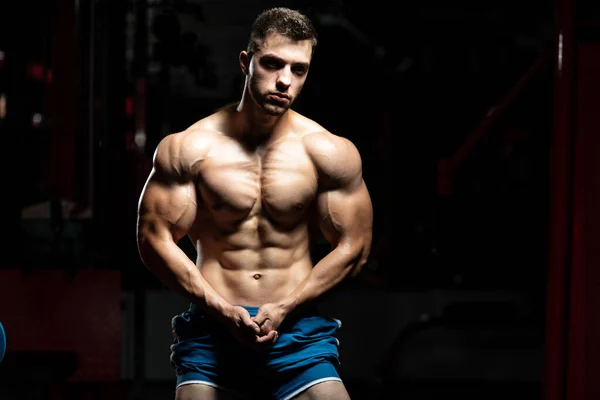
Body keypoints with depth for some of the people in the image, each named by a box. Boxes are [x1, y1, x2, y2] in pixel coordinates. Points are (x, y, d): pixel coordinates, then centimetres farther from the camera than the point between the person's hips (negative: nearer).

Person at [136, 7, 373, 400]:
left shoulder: (331, 152, -1)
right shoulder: (187, 149, -2)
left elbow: (353, 247, 2)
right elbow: (155, 238, -2)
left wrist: (283, 308, -9)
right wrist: (223, 311, -11)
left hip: (297, 332, 0)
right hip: (211, 328, 0)